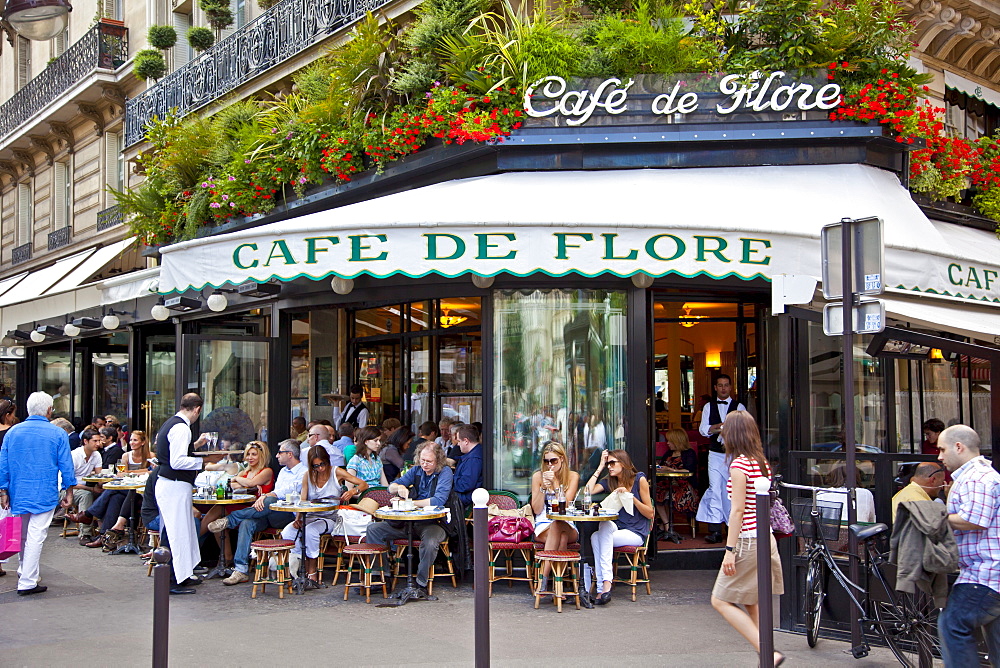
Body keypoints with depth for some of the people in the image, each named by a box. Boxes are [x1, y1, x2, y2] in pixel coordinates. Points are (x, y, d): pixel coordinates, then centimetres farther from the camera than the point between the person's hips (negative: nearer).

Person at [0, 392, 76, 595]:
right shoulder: (57, 434, -5)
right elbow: (66, 466, -4)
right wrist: (68, 492, 4)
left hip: (18, 493, 4)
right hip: (44, 495, -4)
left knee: (22, 535, 19)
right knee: (35, 537, -3)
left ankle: (24, 573, 32)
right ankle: (27, 583, -2)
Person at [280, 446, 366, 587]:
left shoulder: (336, 473, -2)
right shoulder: (308, 475, 7)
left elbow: (364, 485, -2)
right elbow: (303, 501, 3)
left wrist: (352, 492, -23)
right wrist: (298, 518, -15)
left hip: (331, 518, -4)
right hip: (310, 516, 4)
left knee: (310, 531, -34)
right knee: (287, 532, -24)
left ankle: (312, 572, -19)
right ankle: (304, 569, -12)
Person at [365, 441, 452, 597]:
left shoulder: (445, 472, -9)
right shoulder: (416, 470, 9)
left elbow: (438, 501, -23)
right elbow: (391, 488, 12)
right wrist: (399, 487, -14)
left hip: (434, 523, -6)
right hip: (410, 522, 6)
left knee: (430, 543, -40)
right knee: (374, 529, -3)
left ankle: (421, 583, -18)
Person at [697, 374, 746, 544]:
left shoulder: (739, 407, 5)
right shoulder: (709, 407, 10)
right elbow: (703, 429, 1)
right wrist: (724, 425, -11)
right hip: (715, 455, 1)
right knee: (715, 489, -9)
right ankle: (715, 530, -10)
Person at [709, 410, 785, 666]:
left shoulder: (739, 464, -15)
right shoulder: (762, 462, 10)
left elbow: (738, 510, -18)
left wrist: (730, 549, -16)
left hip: (748, 540, -9)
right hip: (766, 538, 9)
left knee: (721, 600, -2)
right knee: (751, 604, 16)